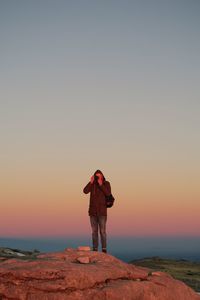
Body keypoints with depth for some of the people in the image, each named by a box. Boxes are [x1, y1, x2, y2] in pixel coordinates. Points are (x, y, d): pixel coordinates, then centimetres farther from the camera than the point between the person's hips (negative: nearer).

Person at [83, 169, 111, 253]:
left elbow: (108, 193, -17)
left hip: (102, 211, -3)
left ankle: (104, 249, 0)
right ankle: (95, 249, 9)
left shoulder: (106, 184, 0)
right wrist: (91, 182, -19)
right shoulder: (92, 184, 5)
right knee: (94, 231, 4)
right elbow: (85, 191, -12)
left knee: (102, 231, -5)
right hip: (93, 211, 3)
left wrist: (101, 185, -22)